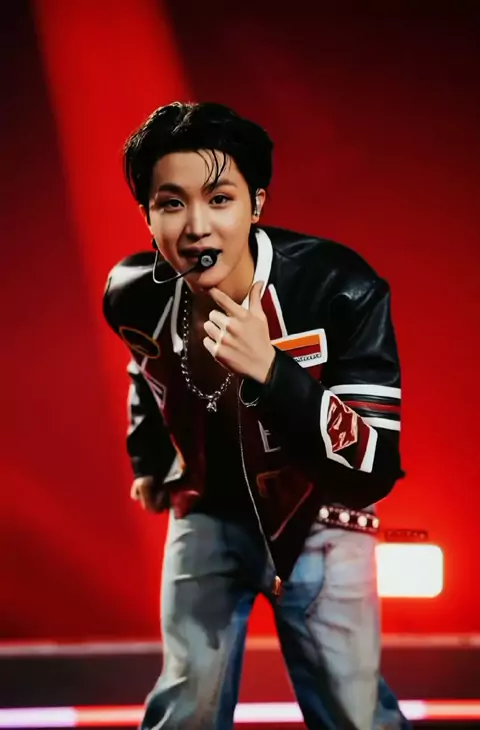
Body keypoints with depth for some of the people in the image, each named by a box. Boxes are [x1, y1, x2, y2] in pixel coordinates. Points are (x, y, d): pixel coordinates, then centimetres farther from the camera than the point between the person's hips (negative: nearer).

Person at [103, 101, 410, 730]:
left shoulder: (342, 290, -29)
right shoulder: (134, 297, -16)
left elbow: (374, 470, -31)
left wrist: (270, 371, -42)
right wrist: (147, 460, 21)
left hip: (321, 513, -2)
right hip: (210, 510, 3)